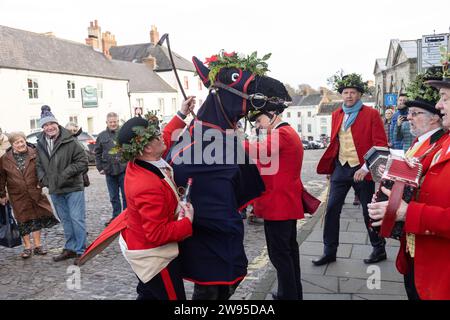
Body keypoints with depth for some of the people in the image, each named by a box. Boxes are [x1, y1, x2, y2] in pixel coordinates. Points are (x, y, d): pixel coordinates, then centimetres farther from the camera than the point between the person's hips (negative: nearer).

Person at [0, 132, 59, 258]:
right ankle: (27, 247, 20)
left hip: (35, 193, 0)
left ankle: (38, 245, 22)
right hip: (17, 196, 0)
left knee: (37, 218, 8)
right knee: (23, 221, 7)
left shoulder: (34, 154, -4)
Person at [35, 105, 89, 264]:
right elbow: (38, 165, 16)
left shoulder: (70, 141, -12)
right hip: (55, 190, 6)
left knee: (77, 219, -2)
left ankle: (80, 251, 9)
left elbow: (82, 161, -12)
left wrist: (66, 173, -19)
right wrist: (43, 178, -1)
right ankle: (70, 248, 29)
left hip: (73, 188, -6)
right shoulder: (40, 145, 5)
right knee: (65, 220, 16)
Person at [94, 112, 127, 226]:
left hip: (124, 170, -3)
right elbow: (97, 153, 12)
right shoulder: (102, 136, 6)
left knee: (126, 195, 6)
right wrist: (100, 167, 5)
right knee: (113, 197, 13)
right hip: (109, 171, 3)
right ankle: (116, 216, 25)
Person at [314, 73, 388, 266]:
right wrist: (329, 167, 10)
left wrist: (366, 168, -18)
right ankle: (329, 251, 14)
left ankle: (379, 250, 27)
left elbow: (381, 144, -10)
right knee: (332, 210, 3)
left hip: (361, 170, -4)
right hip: (340, 168, 5)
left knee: (369, 212, 7)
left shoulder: (371, 114, -5)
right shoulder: (336, 115, 10)